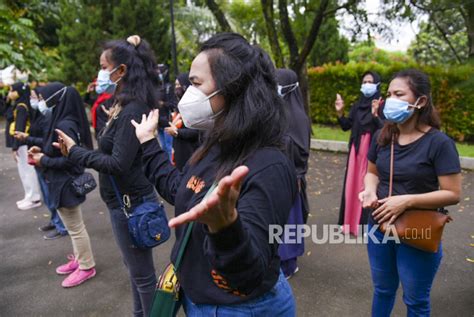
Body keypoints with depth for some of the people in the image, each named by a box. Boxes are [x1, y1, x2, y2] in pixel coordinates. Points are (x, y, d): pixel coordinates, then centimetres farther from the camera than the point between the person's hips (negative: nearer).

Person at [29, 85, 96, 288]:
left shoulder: (65, 125, -24)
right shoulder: (66, 121, 5)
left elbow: (69, 159, -25)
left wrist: (43, 161, -14)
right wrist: (43, 150, 4)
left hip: (65, 184, -10)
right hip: (64, 182, 10)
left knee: (75, 228, 5)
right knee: (73, 226, 21)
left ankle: (87, 267, 20)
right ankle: (79, 259, 37)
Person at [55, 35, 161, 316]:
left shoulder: (132, 111, -22)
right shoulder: (125, 106, 7)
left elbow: (118, 164, -23)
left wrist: (75, 151, -15)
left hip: (131, 203, -10)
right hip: (126, 200, 10)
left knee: (142, 274, 7)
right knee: (136, 268, 25)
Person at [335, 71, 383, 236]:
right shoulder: (357, 105, 9)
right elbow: (346, 126, 8)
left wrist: (375, 115, -31)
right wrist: (340, 112, -6)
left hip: (372, 150, -5)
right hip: (356, 150, 5)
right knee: (353, 184, 9)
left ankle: (368, 223, 10)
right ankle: (352, 221, 22)